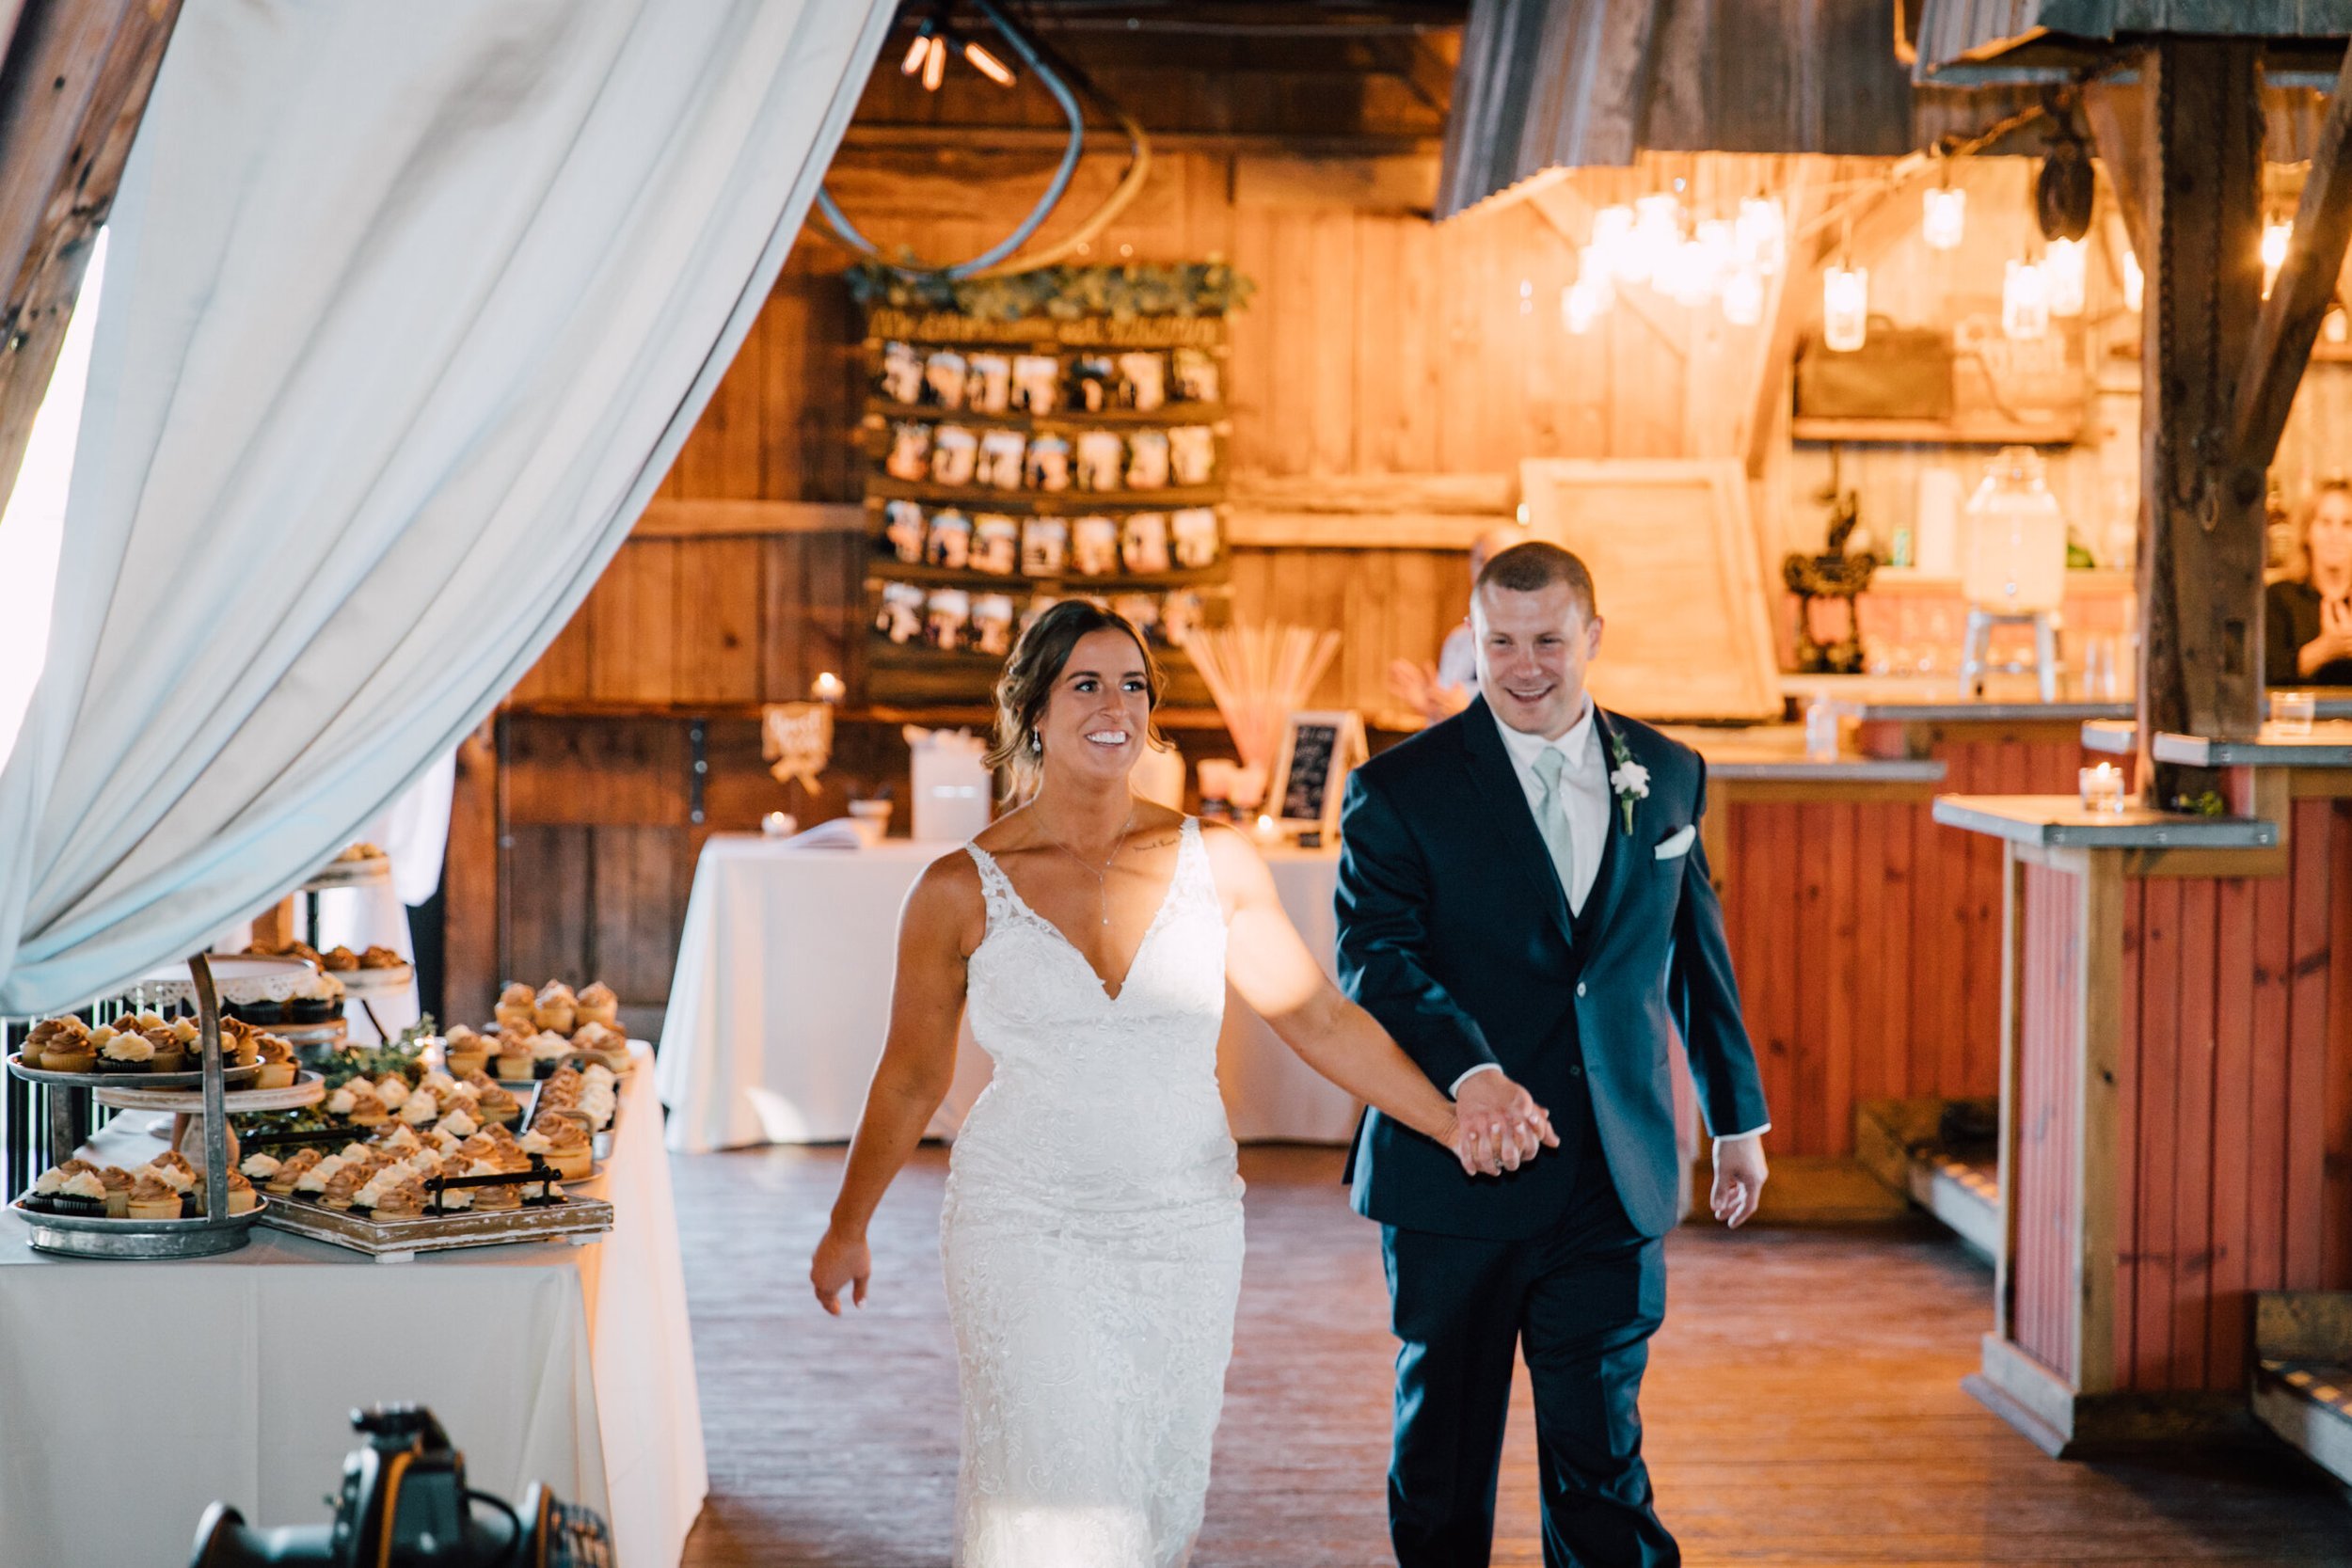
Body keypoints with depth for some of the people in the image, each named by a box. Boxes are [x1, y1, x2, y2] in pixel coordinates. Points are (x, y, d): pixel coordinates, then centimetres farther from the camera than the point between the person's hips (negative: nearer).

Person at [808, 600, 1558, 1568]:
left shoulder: (1214, 864, 1)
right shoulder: (961, 891, -4)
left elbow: (1319, 1016, 1)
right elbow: (911, 1078, 7)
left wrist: (1450, 1118, -10)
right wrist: (847, 1227, 15)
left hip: (1185, 1226, 2)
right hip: (1025, 1228, -2)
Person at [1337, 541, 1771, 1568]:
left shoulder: (1669, 776, 8)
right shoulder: (1401, 791, -5)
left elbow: (1698, 954, 18)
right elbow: (1377, 957, -17)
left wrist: (1738, 1117, 23)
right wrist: (1470, 1074, -34)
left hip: (1614, 1178, 2)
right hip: (1455, 1178, -2)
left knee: (1601, 1452, 2)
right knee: (1445, 1449, 11)